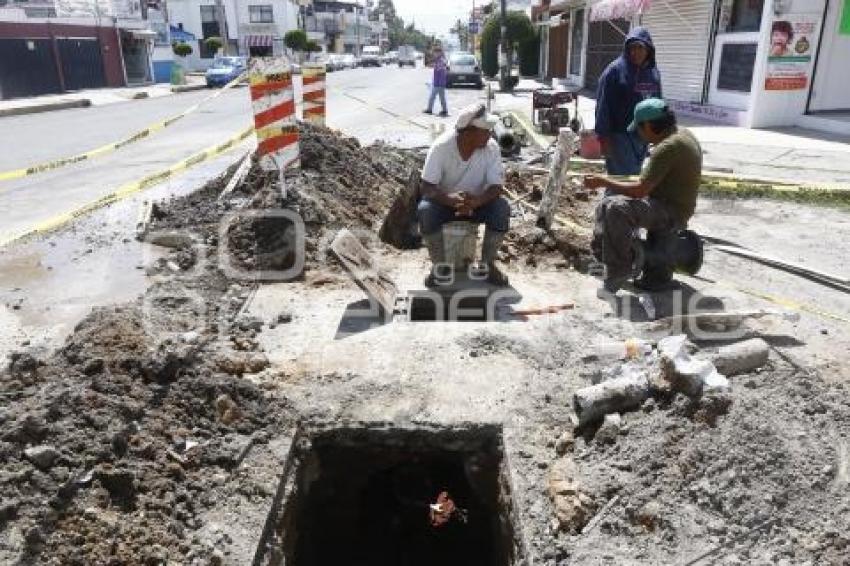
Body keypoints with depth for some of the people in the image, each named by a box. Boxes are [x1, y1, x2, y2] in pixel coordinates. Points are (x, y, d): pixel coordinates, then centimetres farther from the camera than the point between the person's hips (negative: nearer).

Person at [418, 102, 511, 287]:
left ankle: (488, 263, -8)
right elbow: (426, 188, -26)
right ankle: (438, 264, -11)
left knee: (502, 209, -28)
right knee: (425, 211, -33)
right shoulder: (441, 146, -23)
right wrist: (450, 199, -47)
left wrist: (476, 201, -41)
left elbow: (496, 186, -19)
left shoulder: (491, 147, -17)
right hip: (444, 201, -1)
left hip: (478, 202, 2)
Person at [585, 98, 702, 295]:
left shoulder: (667, 147, -23)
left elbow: (641, 190, -26)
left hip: (672, 213, -11)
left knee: (617, 209, -32)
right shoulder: (682, 133, 8)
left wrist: (604, 182, -16)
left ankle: (619, 270, -22)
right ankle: (601, 255, 14)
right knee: (606, 205, 13)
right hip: (666, 202, 11)